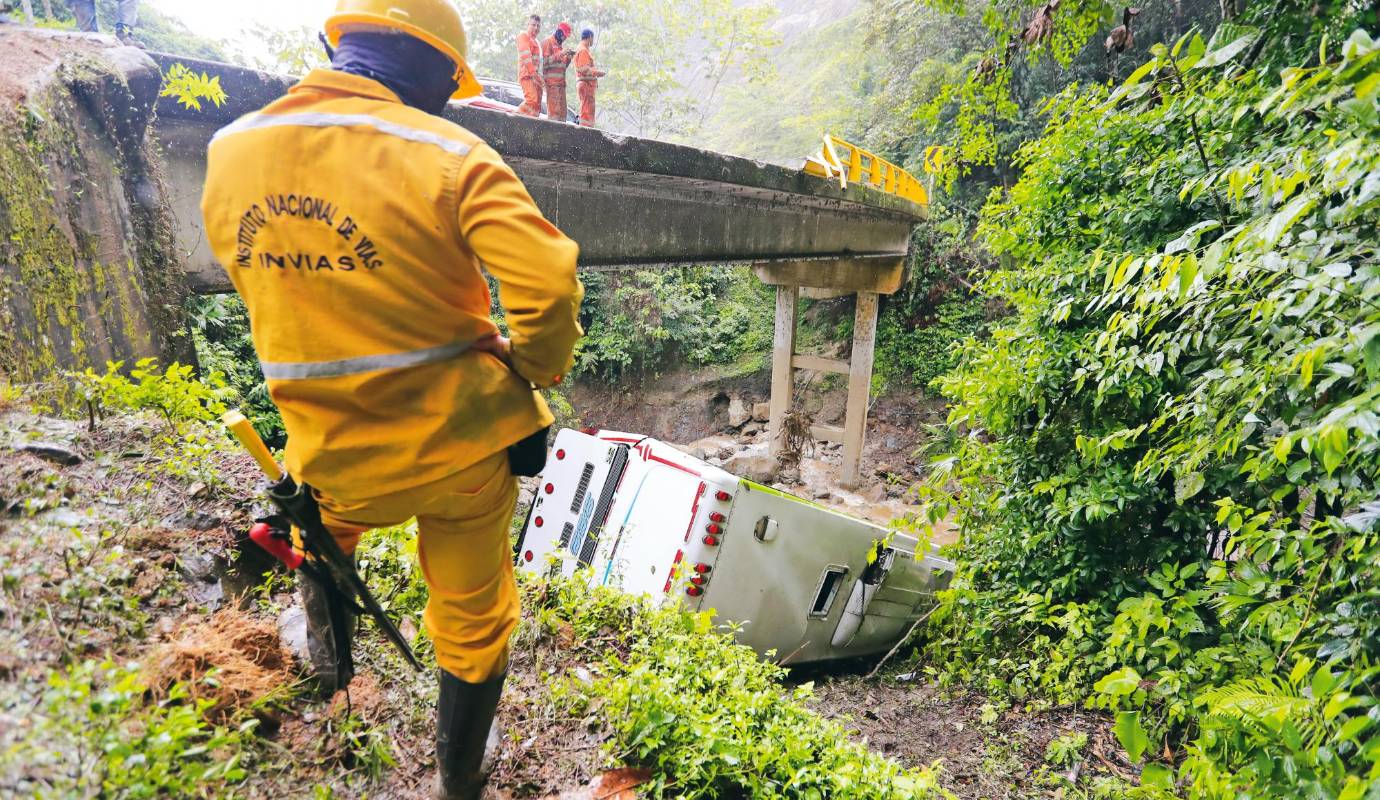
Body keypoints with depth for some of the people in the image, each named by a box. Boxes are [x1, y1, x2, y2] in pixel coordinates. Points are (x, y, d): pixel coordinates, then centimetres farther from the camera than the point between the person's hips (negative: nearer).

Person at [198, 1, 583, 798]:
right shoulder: (449, 156, -16)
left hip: (340, 461, 3)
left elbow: (262, 285, 11)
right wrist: (532, 373, -5)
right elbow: (550, 285, -24)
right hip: (462, 448, -2)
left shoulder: (230, 151, -1)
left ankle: (326, 647, 57)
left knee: (319, 516, 41)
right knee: (475, 621, 22)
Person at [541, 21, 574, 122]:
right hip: (552, 81, -9)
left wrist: (568, 58, 9)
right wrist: (560, 54, -16)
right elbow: (545, 62, -12)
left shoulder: (559, 45, 25)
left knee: (562, 110, 4)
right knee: (554, 109, -17)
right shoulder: (548, 42, -1)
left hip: (560, 81, 9)